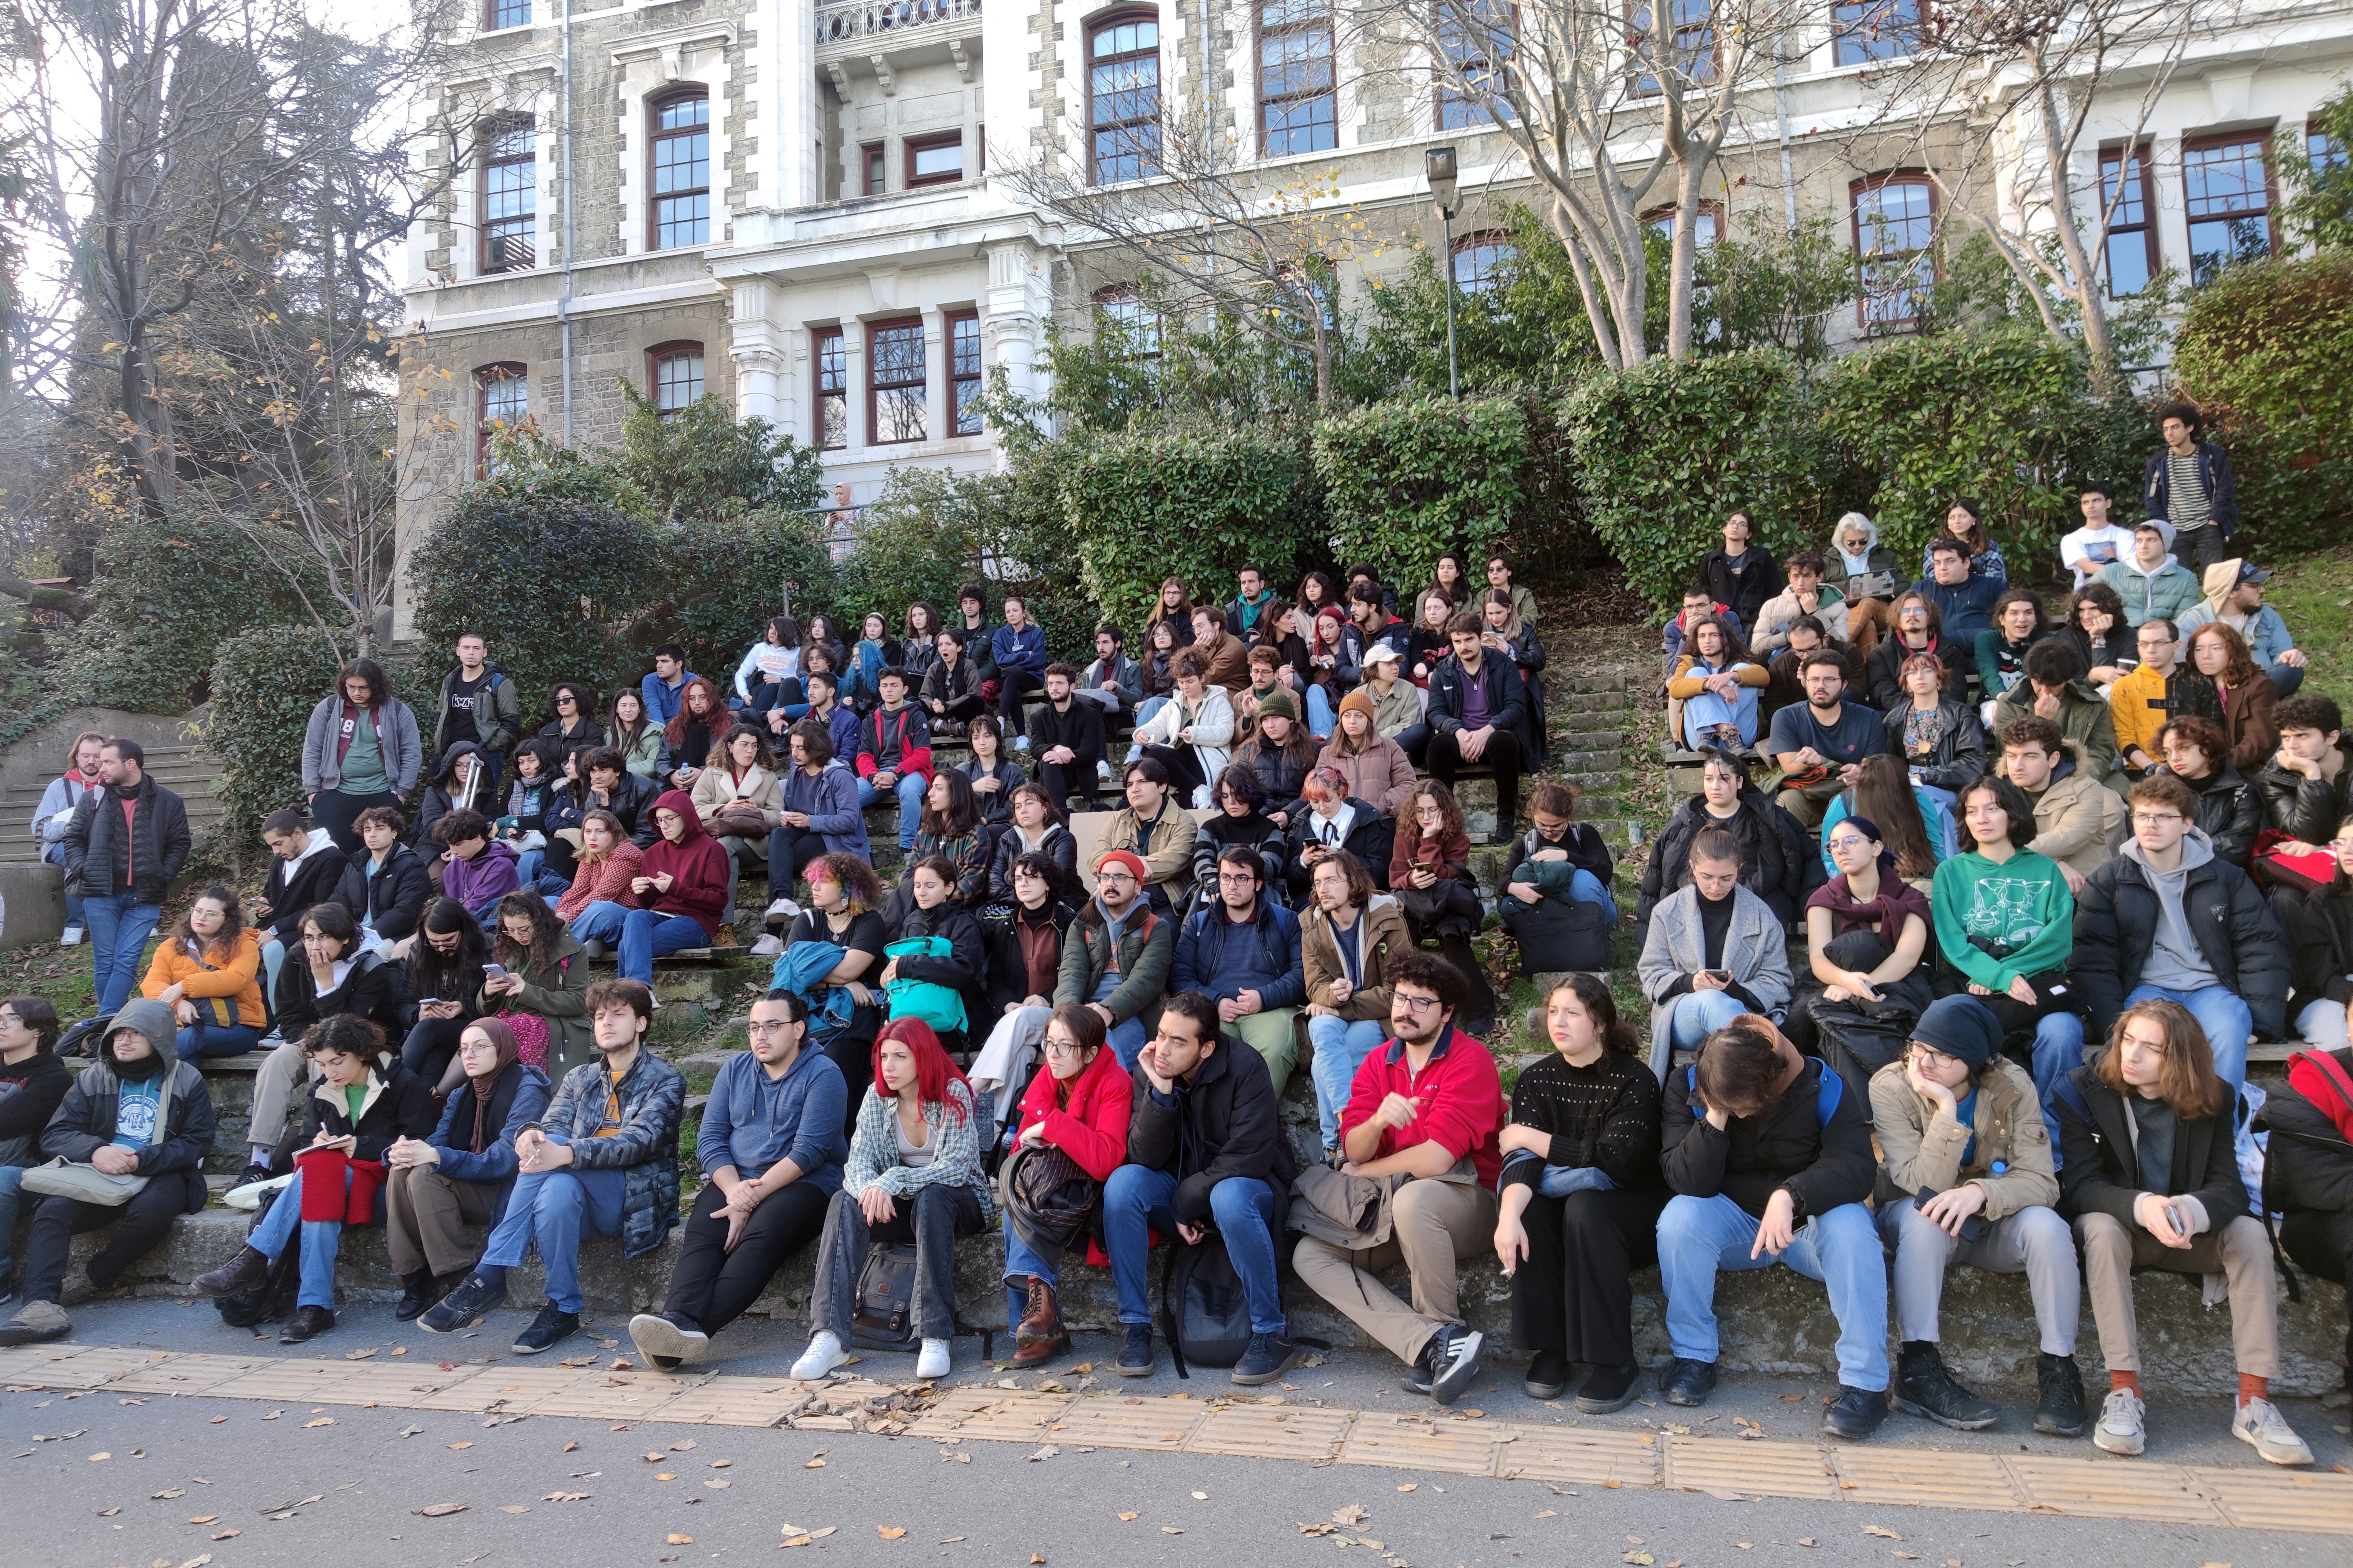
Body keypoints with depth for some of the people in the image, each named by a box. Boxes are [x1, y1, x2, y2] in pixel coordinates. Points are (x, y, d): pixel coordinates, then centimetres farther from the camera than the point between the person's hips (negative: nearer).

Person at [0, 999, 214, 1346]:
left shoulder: (187, 1080, 6)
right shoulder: (93, 1077, 15)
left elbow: (197, 1143, -2)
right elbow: (54, 1135, 5)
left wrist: (141, 1160, -19)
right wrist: (94, 1150, -17)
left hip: (160, 1175, -3)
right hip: (96, 1175, 3)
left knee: (150, 1212, -36)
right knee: (52, 1211, -28)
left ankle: (92, 1278, -13)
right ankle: (40, 1304, -40)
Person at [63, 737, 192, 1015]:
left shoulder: (167, 803, 1)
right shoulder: (94, 798, 4)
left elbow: (180, 845, 7)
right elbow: (73, 838, 12)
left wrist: (163, 877, -5)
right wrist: (84, 871, -2)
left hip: (144, 898, -1)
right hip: (101, 894, 1)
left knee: (127, 962, -6)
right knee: (105, 962, 4)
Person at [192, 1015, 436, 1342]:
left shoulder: (405, 1084, -4)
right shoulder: (323, 1093, 15)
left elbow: (419, 1145, -10)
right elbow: (306, 1142, 15)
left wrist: (362, 1146, -17)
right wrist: (318, 1143, -8)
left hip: (383, 1182, -5)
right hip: (332, 1178, 5)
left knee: (317, 1171, -31)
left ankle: (253, 1260, -28)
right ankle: (315, 1307, -35)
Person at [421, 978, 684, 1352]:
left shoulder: (665, 1080, 2)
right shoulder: (579, 1079, 19)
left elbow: (640, 1141, -16)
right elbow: (552, 1126, 2)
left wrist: (564, 1153, -32)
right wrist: (530, 1136, -25)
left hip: (637, 1200, -4)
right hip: (583, 1192, 4)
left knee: (555, 1145, -27)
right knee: (558, 1189, -32)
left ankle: (488, 1277, -24)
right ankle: (563, 1309, -26)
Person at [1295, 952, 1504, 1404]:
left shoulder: (1470, 1061, -13)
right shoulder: (1377, 1063, 8)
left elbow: (1436, 1159, -21)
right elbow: (1354, 1151, -2)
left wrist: (1363, 1172, -5)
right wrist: (1378, 1120, -27)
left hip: (1466, 1202, -7)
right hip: (1386, 1204, 7)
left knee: (1413, 1198, -39)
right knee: (1309, 1255, -13)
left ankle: (1446, 1326, -15)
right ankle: (1436, 1343, -25)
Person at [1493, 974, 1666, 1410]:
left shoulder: (1634, 1081, -14)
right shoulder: (1537, 1078, -2)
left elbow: (1616, 1162, -27)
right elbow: (1521, 1158, -16)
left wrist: (1528, 1138, -20)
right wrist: (1509, 1215, -36)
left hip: (1635, 1217, -4)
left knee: (1585, 1206, -34)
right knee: (1523, 1203, -26)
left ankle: (1616, 1365, -25)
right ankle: (1549, 1347, -15)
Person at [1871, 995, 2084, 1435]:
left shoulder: (2012, 1087, -14)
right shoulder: (1891, 1087, -20)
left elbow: (2041, 1182, -20)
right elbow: (1925, 1187, -26)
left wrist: (1981, 1191, -40)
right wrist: (1947, 1111, -37)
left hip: (1994, 1224, 2)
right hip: (1921, 1227, -2)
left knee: (2045, 1225, -29)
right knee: (1924, 1214, -35)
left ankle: (2058, 1367, -14)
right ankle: (1918, 1368, -31)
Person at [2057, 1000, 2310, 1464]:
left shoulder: (2213, 1099, -5)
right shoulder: (2084, 1090, -12)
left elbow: (2229, 1185, -14)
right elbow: (2080, 1184, -19)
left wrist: (2193, 1209, -39)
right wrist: (2141, 1206, -40)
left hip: (2185, 1234, 3)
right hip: (2117, 1227, -2)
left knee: (2250, 1232, -24)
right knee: (2101, 1227, -35)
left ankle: (2253, 1402, -23)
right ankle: (2124, 1393, -33)